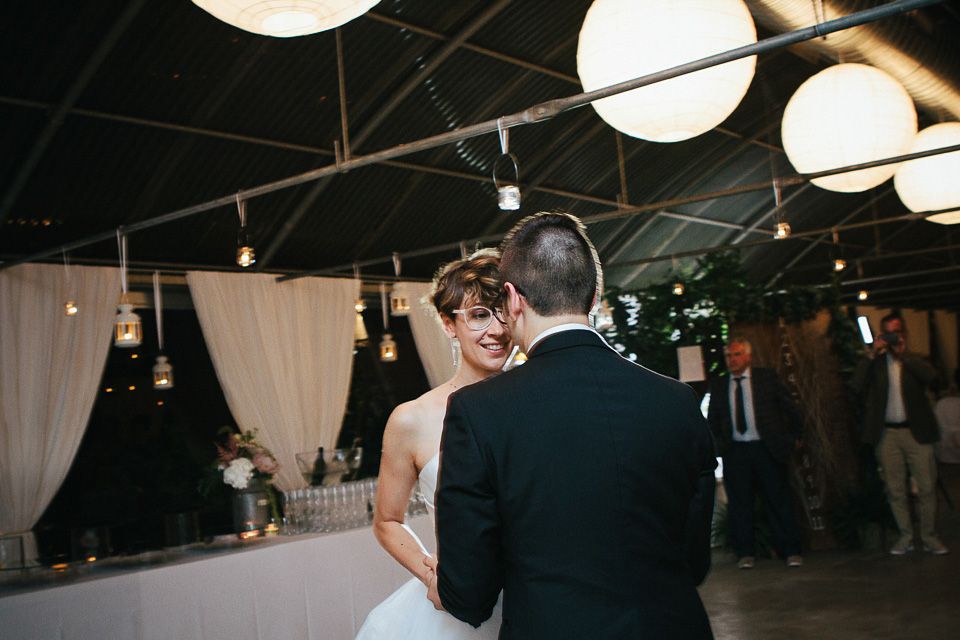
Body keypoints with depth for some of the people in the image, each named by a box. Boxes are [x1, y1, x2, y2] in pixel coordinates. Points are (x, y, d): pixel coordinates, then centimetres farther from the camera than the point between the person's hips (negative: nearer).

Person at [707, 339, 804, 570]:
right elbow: (712, 421, 18)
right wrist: (720, 445, 9)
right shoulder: (718, 386, 9)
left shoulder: (768, 377, 4)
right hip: (735, 452, 2)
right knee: (739, 504, 3)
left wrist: (795, 437, 11)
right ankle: (745, 553, 13)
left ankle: (791, 551, 13)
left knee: (779, 500, 2)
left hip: (767, 449, -2)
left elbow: (791, 408, 10)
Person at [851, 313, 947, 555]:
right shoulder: (875, 363, 9)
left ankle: (929, 537, 11)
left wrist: (903, 353, -12)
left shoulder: (916, 361, 8)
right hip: (887, 434, 1)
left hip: (916, 432, -1)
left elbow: (930, 377, -14)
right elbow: (857, 385, -8)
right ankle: (905, 536, 15)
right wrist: (871, 353, -10)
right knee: (895, 490, 5)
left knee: (927, 487, -1)